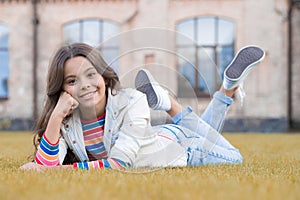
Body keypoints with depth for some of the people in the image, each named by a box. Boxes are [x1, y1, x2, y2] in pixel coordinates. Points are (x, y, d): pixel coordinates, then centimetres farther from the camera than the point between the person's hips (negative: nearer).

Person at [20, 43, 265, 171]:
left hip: (177, 143, -3)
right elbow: (45, 166, -37)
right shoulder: (65, 120, -26)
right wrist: (55, 117, -47)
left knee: (232, 158, 25)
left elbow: (118, 164, -42)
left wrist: (59, 170, -45)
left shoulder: (131, 101, -38)